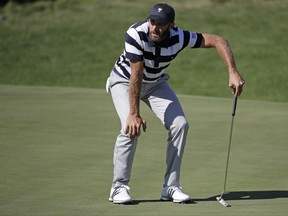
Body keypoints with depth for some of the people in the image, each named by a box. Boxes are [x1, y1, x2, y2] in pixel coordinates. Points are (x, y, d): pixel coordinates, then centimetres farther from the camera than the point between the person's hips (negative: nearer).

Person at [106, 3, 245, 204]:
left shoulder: (179, 38, -27)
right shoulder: (136, 34, -36)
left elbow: (218, 40, -23)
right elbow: (136, 75, -36)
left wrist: (233, 72, -35)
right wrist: (134, 113, -36)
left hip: (155, 83, 4)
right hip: (124, 80, -4)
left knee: (180, 124, -11)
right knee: (131, 127, -25)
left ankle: (171, 186, -3)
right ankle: (119, 187, -14)